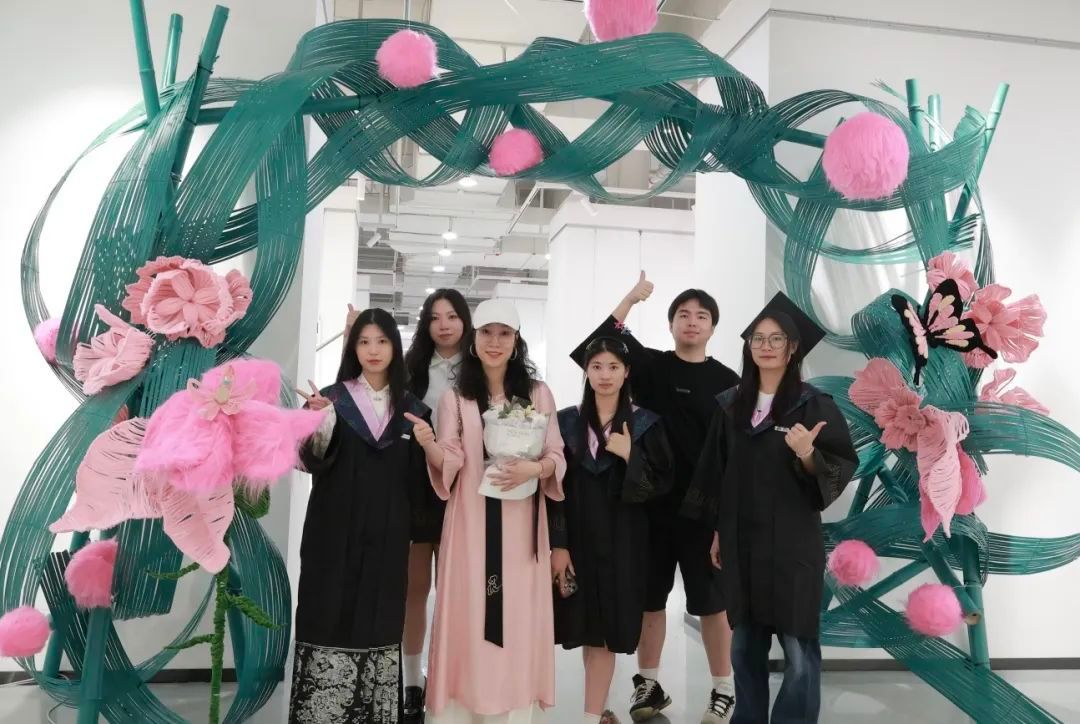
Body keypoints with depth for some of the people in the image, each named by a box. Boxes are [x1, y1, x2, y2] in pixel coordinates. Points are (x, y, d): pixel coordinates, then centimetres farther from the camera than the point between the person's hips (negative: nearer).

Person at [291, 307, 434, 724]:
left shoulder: (411, 408, 8)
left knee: (379, 622, 4)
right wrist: (319, 422, -26)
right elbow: (312, 462, -8)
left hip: (387, 535, 2)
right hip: (335, 531, -2)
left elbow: (418, 477, 9)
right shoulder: (334, 398, 2)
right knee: (332, 619, -3)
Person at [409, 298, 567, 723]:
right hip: (471, 523, 0)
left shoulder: (538, 394, 6)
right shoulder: (455, 398, 4)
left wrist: (533, 469, -15)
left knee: (519, 617, 4)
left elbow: (557, 457, 5)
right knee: (468, 614, 2)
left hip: (522, 526, 1)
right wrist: (429, 444, -24)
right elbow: (451, 464, -4)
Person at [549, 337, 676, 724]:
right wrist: (557, 544, -6)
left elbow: (662, 483, -1)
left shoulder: (645, 424, 0)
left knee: (604, 630, 1)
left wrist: (630, 455, -17)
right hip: (577, 536, 2)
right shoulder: (567, 421, 3)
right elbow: (554, 486, 1)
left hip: (621, 539, -1)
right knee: (585, 626, 7)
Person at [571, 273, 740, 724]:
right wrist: (629, 301, -13)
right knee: (649, 596, 11)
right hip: (652, 502, 1)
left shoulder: (727, 382, 1)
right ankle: (648, 684, 26)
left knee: (712, 600, 7)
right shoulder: (649, 366, 3)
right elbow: (591, 352, -10)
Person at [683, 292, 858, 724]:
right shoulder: (730, 405, 7)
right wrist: (717, 531, 12)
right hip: (741, 541, 4)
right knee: (745, 645, 12)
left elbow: (842, 469, -7)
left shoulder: (814, 405, -5)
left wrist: (808, 456, -26)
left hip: (792, 542, -4)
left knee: (797, 648, -2)